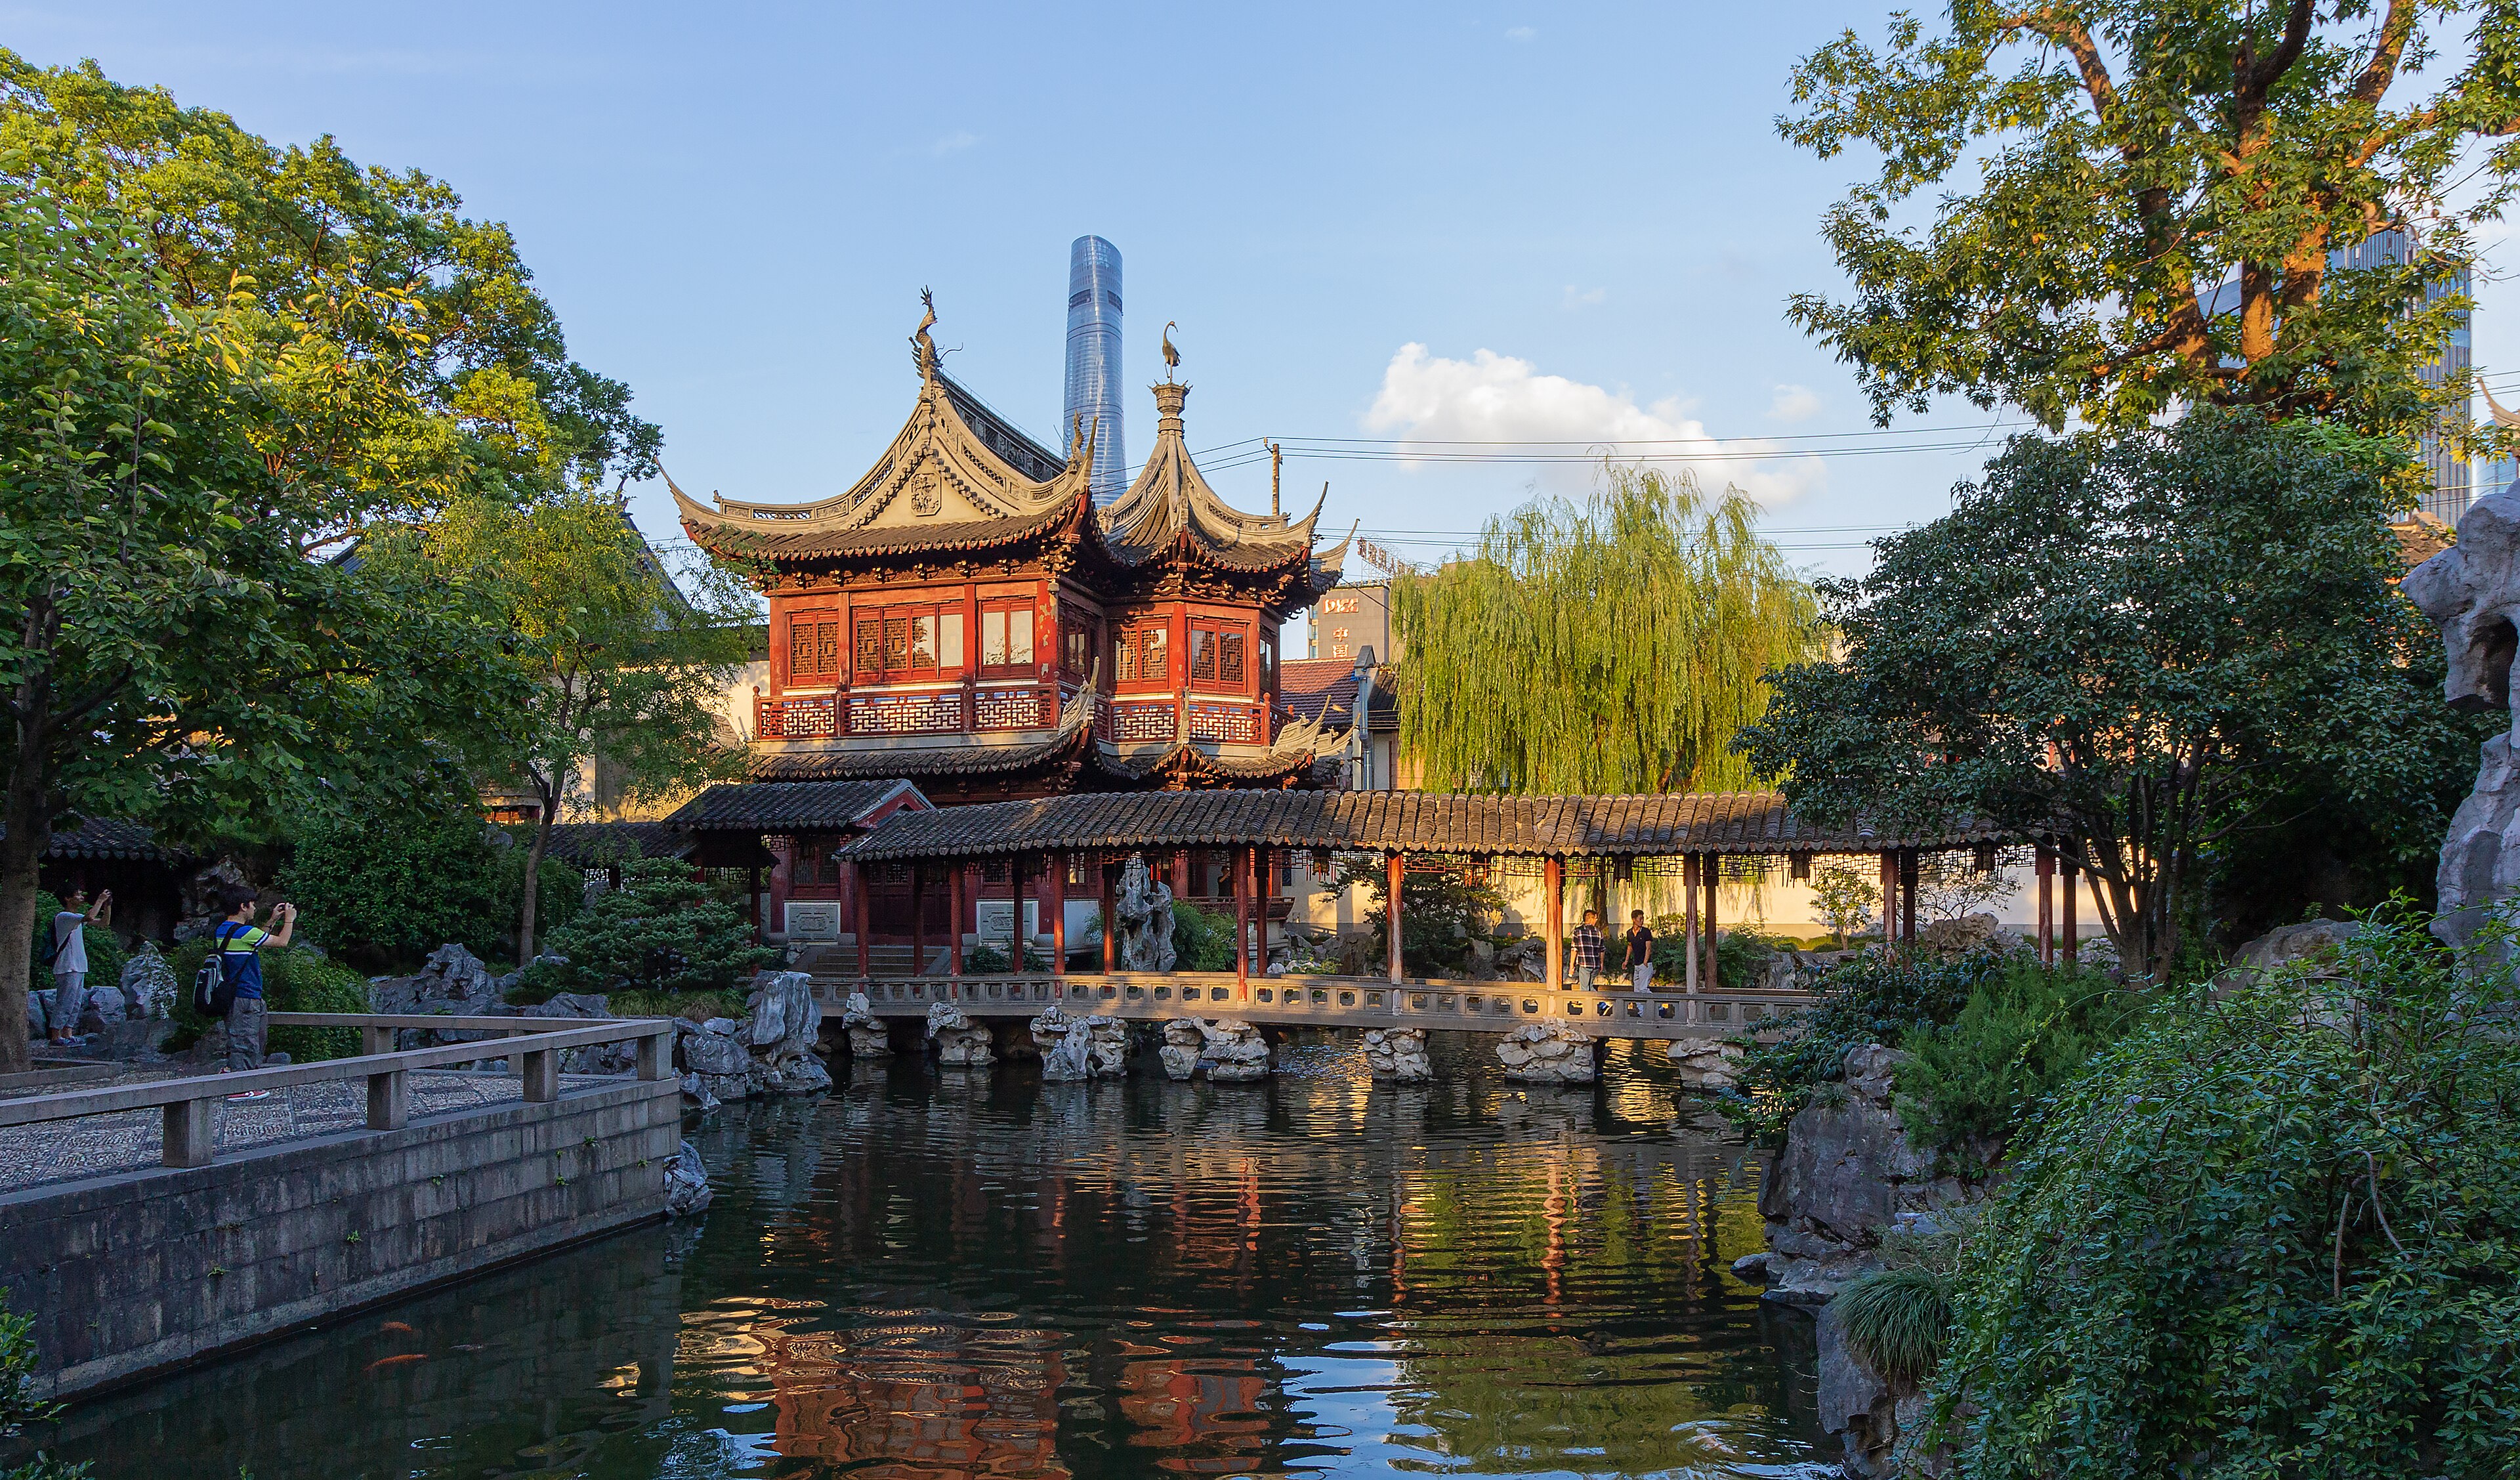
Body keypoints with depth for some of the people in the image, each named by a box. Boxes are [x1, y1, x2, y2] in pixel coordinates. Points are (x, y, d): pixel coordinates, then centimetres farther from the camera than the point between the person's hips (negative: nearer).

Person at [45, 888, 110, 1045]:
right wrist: (100, 900, -16)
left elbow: (103, 922, 19)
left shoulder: (77, 918, 17)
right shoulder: (63, 917, -12)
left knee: (76, 1004, 11)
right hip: (67, 969, -10)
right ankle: (56, 1036, -5)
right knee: (64, 1003, -8)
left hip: (78, 968, 10)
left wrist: (108, 904, 7)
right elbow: (90, 917, -28)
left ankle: (68, 1034, 15)